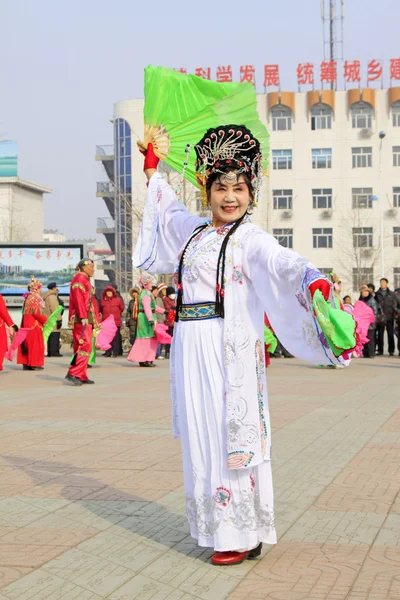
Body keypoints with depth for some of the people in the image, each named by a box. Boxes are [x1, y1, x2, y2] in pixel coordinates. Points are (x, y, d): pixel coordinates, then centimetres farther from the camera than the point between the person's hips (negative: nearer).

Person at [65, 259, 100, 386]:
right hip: (81, 319, -10)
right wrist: (83, 316, -25)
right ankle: (73, 373, -21)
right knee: (86, 345, -18)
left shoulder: (86, 281, 26)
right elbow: (79, 299, -18)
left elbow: (92, 302, 25)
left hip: (87, 319, 10)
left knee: (82, 346, 10)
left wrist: (96, 320, 22)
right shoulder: (79, 279, -6)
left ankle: (82, 376, 12)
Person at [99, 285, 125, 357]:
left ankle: (115, 352, 1)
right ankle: (108, 352, 7)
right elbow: (101, 310, 23)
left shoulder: (118, 299, 3)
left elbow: (122, 308, 16)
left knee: (116, 337, -3)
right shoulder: (103, 301, 8)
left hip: (116, 321, -2)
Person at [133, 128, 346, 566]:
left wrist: (314, 279, -46)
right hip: (190, 346, 7)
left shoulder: (250, 239, -6)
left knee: (229, 435, -4)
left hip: (227, 348, -7)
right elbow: (168, 209, 36)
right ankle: (220, 527, 20)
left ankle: (244, 535, 7)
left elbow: (283, 263, -26)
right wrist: (152, 169, 44)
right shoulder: (194, 230, 14)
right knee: (200, 437, 9)